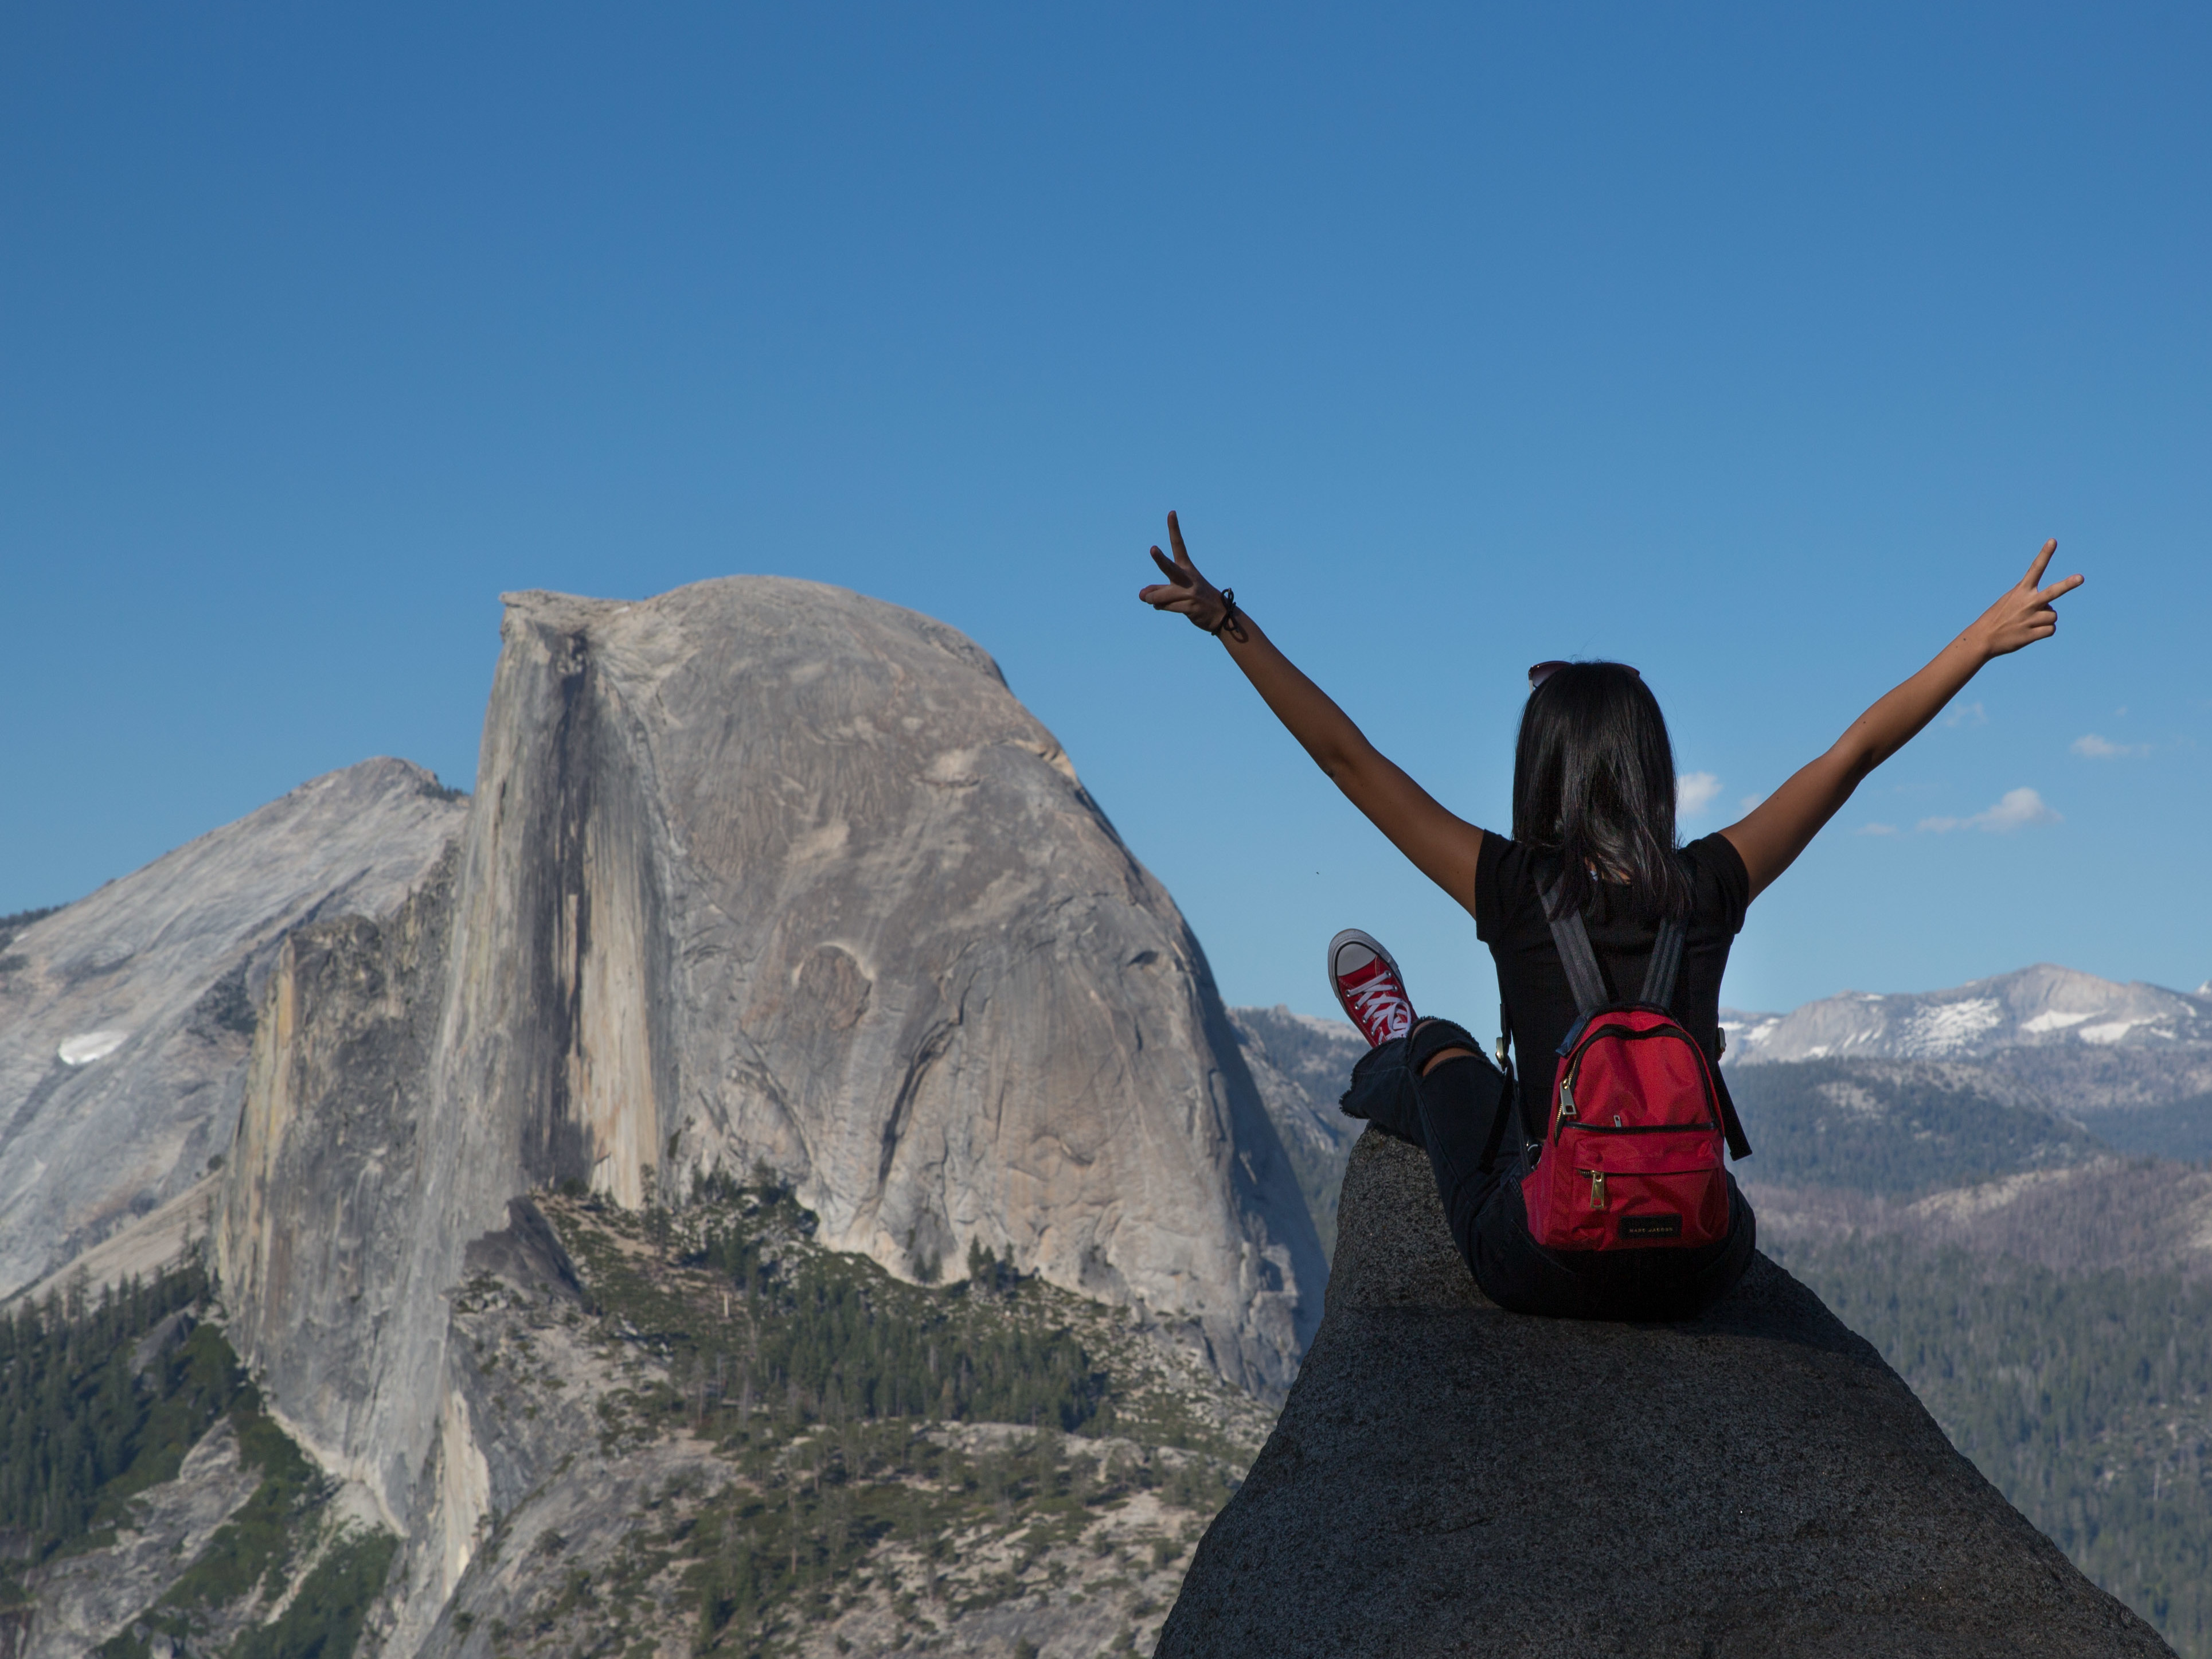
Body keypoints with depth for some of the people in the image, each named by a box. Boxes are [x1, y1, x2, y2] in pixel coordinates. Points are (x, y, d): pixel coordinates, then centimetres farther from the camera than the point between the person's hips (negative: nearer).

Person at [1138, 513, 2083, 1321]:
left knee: (1446, 1048, 27)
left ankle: (1391, 1075, 60)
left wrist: (1227, 622, -3)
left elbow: (1348, 757, -7)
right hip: (1697, 1275, 2)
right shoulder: (1708, 886, -5)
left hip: (1542, 1271, -2)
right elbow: (1856, 753, 4)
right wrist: (1986, 638, 13)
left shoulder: (1512, 889, -10)